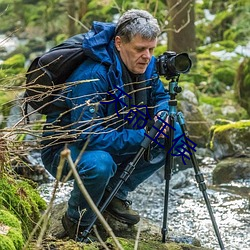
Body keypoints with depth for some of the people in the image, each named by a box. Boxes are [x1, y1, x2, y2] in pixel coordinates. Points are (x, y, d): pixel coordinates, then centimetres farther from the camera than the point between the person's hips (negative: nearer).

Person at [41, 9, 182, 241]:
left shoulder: (147, 65, -8)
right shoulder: (92, 75, -32)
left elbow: (160, 96, 10)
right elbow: (88, 135, -35)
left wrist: (162, 114, -16)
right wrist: (141, 137, -36)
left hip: (111, 143, 8)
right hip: (64, 148, -8)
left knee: (171, 137, -5)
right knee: (99, 164, -41)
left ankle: (115, 194, 8)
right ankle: (76, 222, -9)